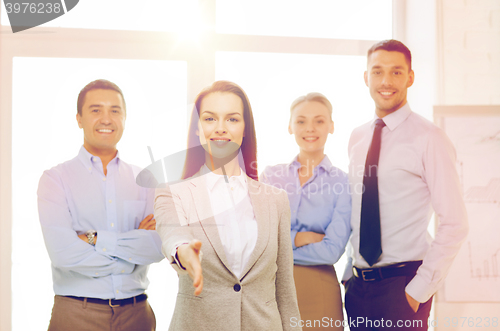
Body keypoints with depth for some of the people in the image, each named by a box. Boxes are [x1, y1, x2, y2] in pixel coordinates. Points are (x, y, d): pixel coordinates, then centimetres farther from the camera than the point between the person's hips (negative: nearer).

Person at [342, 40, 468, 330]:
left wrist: (418, 291, -13)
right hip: (358, 286, 5)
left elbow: (454, 225, -12)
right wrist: (350, 273, 8)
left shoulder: (429, 139, -9)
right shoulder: (357, 138, 8)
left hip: (403, 286, -5)